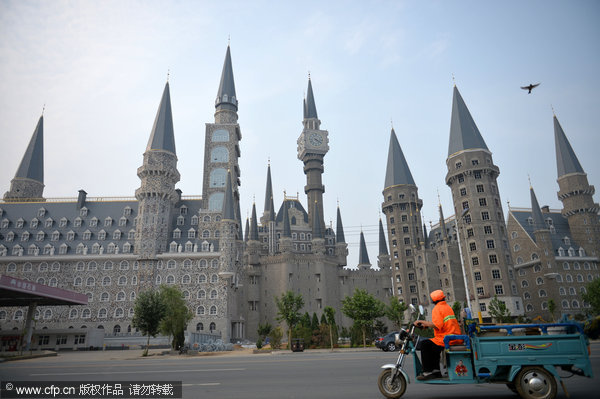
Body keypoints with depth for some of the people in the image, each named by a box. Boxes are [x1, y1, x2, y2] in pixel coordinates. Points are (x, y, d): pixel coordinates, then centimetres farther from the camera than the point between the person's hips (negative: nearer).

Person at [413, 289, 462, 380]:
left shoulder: (437, 308, -9)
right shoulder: (448, 307, 20)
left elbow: (436, 325, -23)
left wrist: (422, 321, -14)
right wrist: (426, 324, 18)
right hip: (456, 338, 10)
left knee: (425, 344, -6)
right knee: (433, 345, 25)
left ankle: (427, 372, -8)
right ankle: (436, 371, 23)